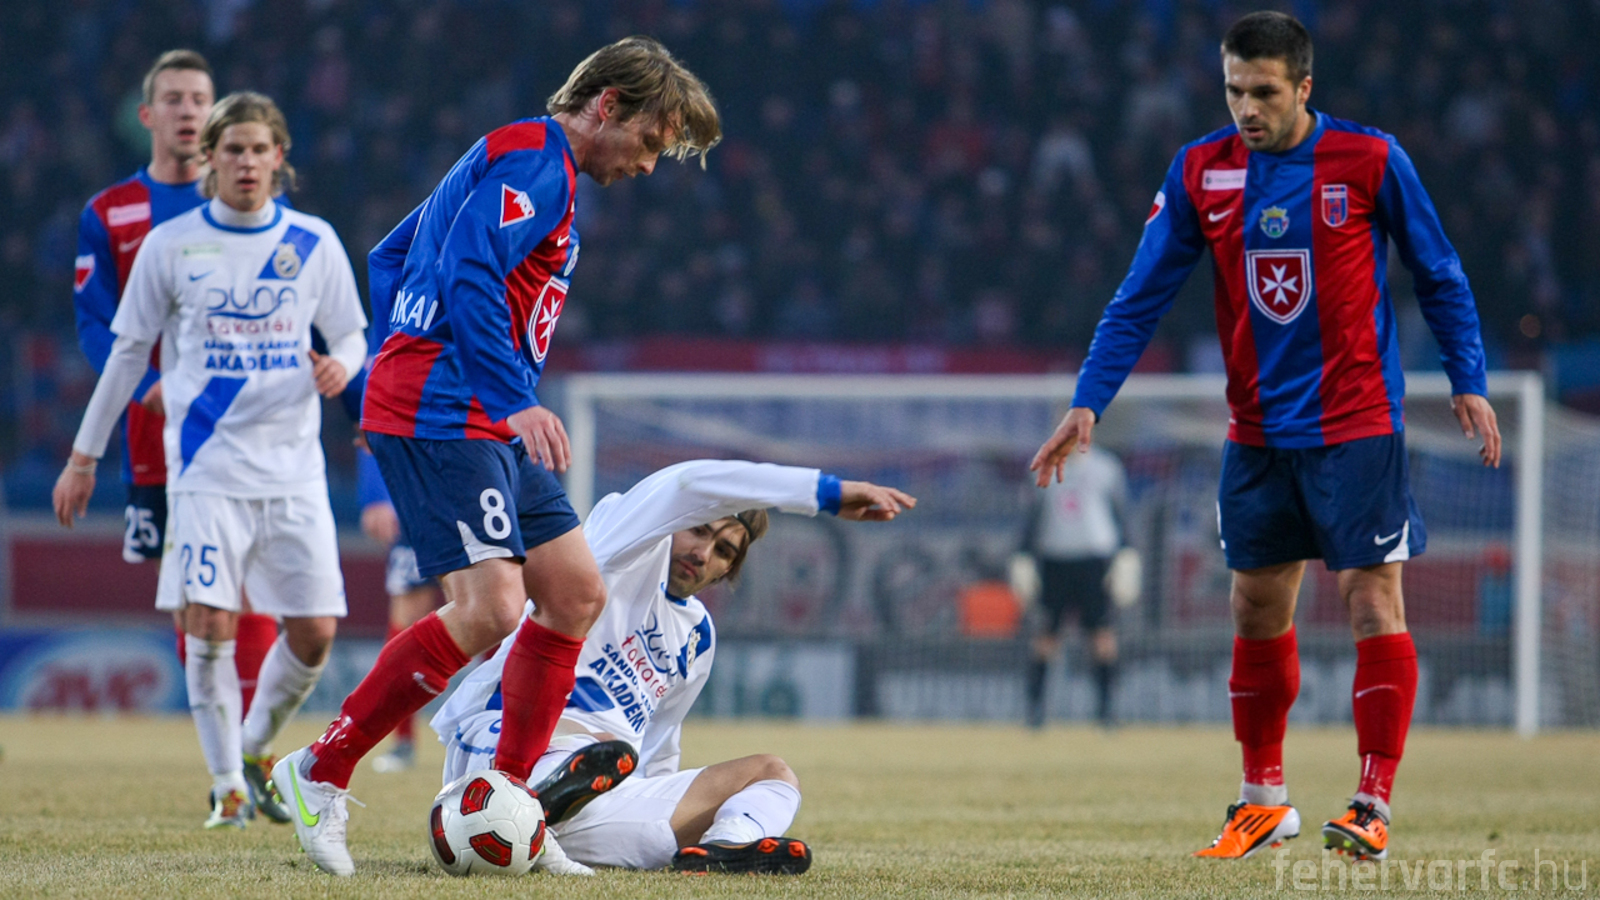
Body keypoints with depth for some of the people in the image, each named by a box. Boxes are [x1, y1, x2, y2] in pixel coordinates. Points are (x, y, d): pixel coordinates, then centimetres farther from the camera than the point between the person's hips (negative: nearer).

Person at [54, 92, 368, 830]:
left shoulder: (312, 242, 6)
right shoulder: (172, 245, 3)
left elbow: (350, 335, 13)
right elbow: (128, 351, 9)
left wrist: (340, 366, -12)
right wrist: (84, 456, 11)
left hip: (293, 463, 2)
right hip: (207, 462, -2)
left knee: (314, 631, -3)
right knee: (208, 622, -14)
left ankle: (256, 748, 22)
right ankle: (228, 786, -1)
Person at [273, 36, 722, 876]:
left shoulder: (524, 163, 23)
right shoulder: (533, 160, -9)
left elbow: (388, 259, 28)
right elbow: (467, 277, -23)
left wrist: (404, 369, 24)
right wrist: (516, 401, -26)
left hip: (487, 428, 11)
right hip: (441, 419, -11)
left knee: (576, 593, 7)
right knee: (489, 608, -18)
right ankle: (321, 772, -9)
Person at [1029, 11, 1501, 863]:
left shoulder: (1370, 161, -8)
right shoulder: (1199, 172, 0)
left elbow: (1440, 277, 3)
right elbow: (1140, 299, 3)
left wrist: (1467, 382, -2)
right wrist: (1087, 403, -4)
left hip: (1356, 426, -3)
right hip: (1256, 433, 4)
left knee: (1372, 601, -6)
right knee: (1257, 610, 7)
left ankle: (1373, 805, -1)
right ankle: (1262, 800, 19)